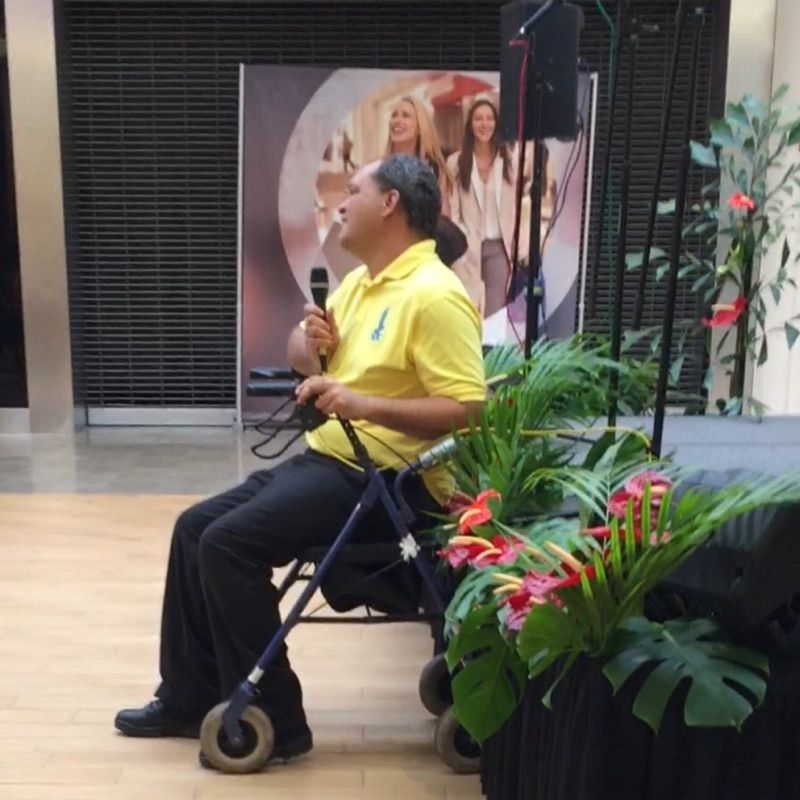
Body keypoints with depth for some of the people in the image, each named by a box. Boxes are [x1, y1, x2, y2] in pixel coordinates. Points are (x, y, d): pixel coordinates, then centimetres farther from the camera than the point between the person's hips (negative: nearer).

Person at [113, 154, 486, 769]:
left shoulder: (434, 296, -17)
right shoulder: (358, 282, 13)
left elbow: (467, 408, -23)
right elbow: (303, 358, 22)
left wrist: (365, 404, -28)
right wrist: (312, 344, -1)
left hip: (388, 479, -10)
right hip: (327, 459, 10)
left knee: (230, 543, -20)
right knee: (196, 527, 8)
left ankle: (271, 719, -6)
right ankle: (188, 698, 19)